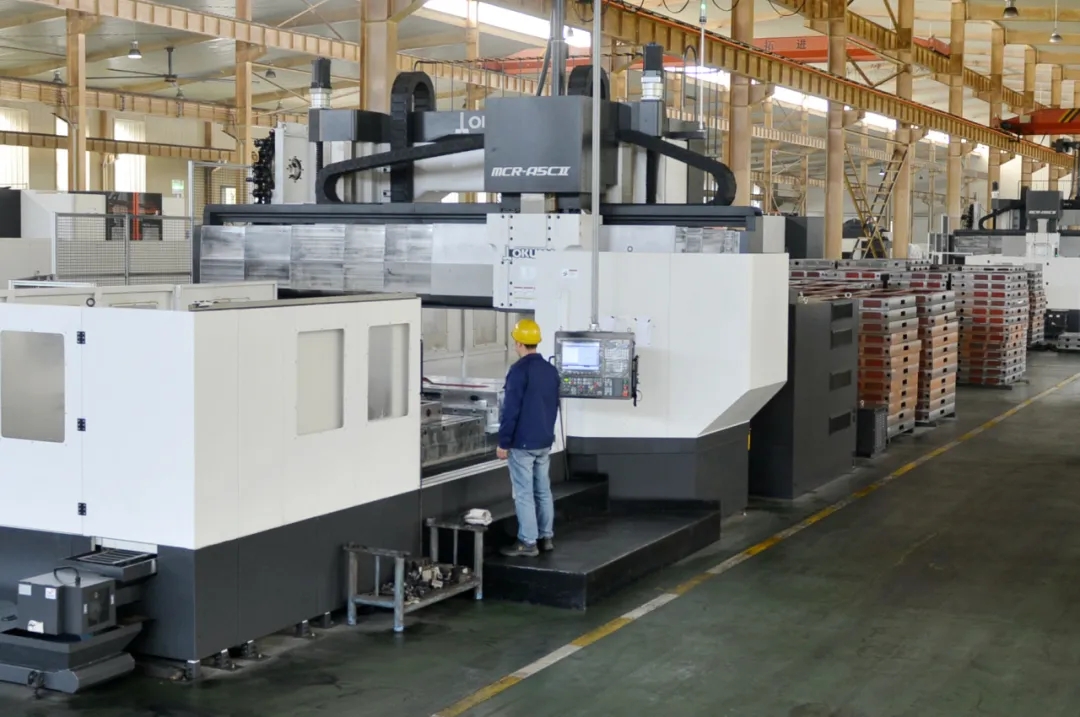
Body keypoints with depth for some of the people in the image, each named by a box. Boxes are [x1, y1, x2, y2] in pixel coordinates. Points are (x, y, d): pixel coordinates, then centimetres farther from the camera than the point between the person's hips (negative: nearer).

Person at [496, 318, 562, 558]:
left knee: (524, 494, -3)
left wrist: (503, 443, -11)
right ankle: (546, 537, 19)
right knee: (543, 490, 14)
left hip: (522, 443, -8)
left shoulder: (519, 370, -16)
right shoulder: (551, 370, 9)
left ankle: (527, 543, -1)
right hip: (545, 441, 8)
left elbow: (511, 410, -16)